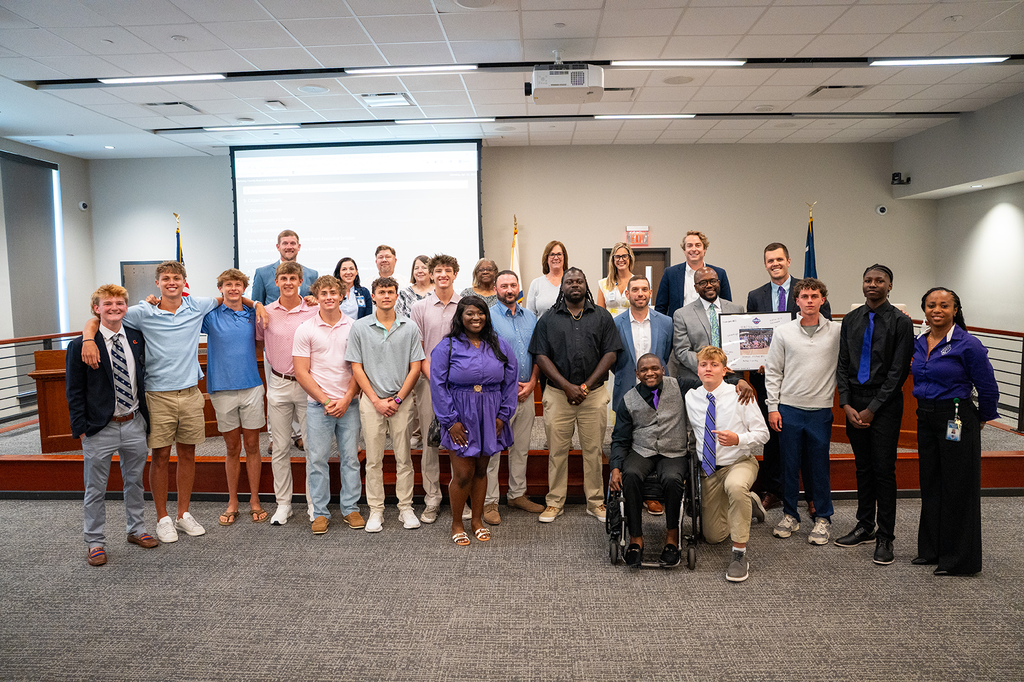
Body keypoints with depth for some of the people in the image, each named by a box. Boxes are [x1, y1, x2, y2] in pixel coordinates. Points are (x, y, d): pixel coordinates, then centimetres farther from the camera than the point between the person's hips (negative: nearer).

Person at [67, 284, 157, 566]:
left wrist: (145, 417, 8)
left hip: (134, 425, 4)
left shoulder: (137, 339, 3)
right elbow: (74, 392, -5)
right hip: (99, 429, -3)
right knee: (95, 490, 8)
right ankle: (95, 542, 22)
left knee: (135, 481, 17)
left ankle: (136, 529, 33)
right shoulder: (81, 345, -8)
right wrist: (81, 427, -9)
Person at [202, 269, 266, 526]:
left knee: (252, 446, 6)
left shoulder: (253, 315, 7)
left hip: (252, 388, 1)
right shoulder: (211, 316, 0)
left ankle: (254, 501, 17)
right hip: (223, 389, -1)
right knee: (232, 448, 7)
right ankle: (232, 503, 20)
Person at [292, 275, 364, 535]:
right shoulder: (305, 329, 0)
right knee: (317, 459, 3)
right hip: (318, 405, -1)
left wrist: (346, 399, -7)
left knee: (350, 458, 7)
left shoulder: (354, 327, 3)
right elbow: (301, 372, -2)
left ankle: (350, 508, 20)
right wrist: (326, 401, -8)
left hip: (348, 404, 1)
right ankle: (320, 512, 15)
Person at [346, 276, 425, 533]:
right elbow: (356, 368, 1)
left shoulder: (409, 328, 2)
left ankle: (406, 508, 16)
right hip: (371, 400, 0)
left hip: (402, 401, 0)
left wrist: (397, 399, -6)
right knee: (373, 459, 5)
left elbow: (415, 368, 2)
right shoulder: (360, 327, 2)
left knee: (404, 457, 5)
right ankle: (376, 510, 15)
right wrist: (376, 400, -6)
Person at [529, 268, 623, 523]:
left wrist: (586, 386, -7)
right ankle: (555, 502, 16)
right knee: (557, 449, 4)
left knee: (593, 449, 5)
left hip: (594, 393, 0)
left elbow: (610, 354, 2)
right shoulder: (548, 319, 8)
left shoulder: (602, 317, 8)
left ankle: (596, 502, 17)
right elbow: (541, 356, 0)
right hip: (558, 394, 0)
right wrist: (567, 386, -10)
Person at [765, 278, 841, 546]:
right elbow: (772, 372, 4)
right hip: (789, 408, 1)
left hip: (821, 410, 0)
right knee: (789, 464, 7)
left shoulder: (838, 332, 1)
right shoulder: (783, 332, 2)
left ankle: (822, 518, 20)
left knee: (820, 465, 6)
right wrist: (772, 407, 1)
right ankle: (790, 515, 20)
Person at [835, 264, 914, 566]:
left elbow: (899, 371, -9)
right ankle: (864, 526, 24)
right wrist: (847, 405, -2)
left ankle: (885, 537, 9)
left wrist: (871, 409, -12)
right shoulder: (850, 320, 9)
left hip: (885, 404, -4)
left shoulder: (900, 322, -5)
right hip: (854, 403, 4)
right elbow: (842, 365, 9)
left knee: (884, 470, -1)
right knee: (862, 467, 13)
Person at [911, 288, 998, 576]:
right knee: (930, 486, 14)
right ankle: (932, 550, 27)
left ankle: (959, 559, 15)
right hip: (926, 420, 7)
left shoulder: (968, 345, -13)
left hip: (956, 422, -7)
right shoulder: (919, 343, 6)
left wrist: (982, 419, 6)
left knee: (957, 489, 2)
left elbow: (988, 389, -6)